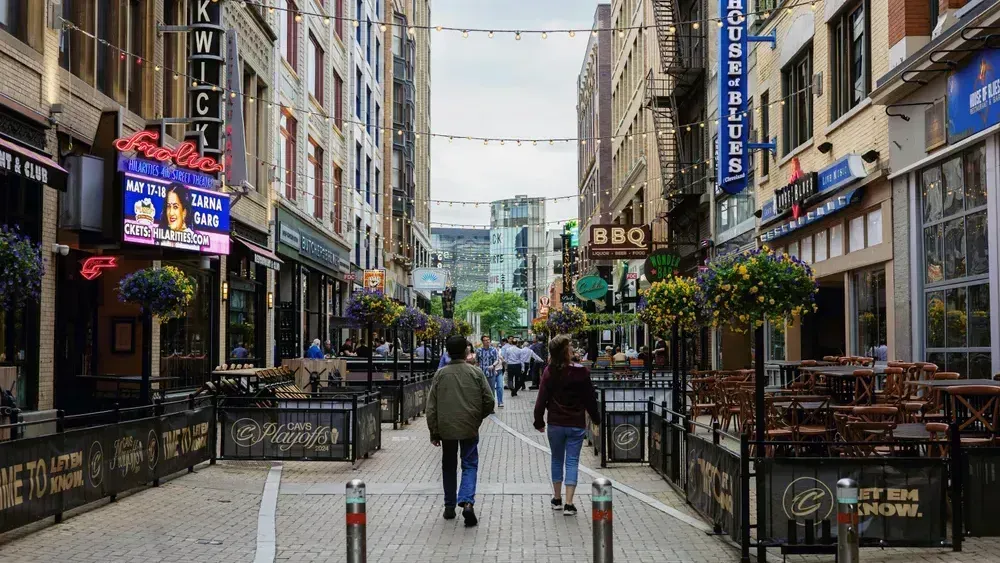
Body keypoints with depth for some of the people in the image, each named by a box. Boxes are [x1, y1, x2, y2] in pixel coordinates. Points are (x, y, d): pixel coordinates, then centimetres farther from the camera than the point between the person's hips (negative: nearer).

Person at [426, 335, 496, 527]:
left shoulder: (441, 374, -3)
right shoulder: (476, 373, -4)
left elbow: (431, 407, -2)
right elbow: (489, 402, -4)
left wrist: (434, 432, 5)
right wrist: (478, 417, 15)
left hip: (446, 429, 1)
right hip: (470, 428, -1)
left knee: (449, 467, 16)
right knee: (470, 465, 5)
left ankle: (450, 506, 22)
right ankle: (467, 502, -16)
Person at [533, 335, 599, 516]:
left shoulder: (550, 372, -7)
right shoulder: (581, 372, -10)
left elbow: (541, 399, -6)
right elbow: (590, 398, -2)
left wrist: (539, 421, 5)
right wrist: (596, 418, 12)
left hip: (555, 424, 1)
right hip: (577, 424, -1)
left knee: (557, 460, 18)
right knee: (572, 461, 4)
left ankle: (557, 499, 24)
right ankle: (568, 504, -1)